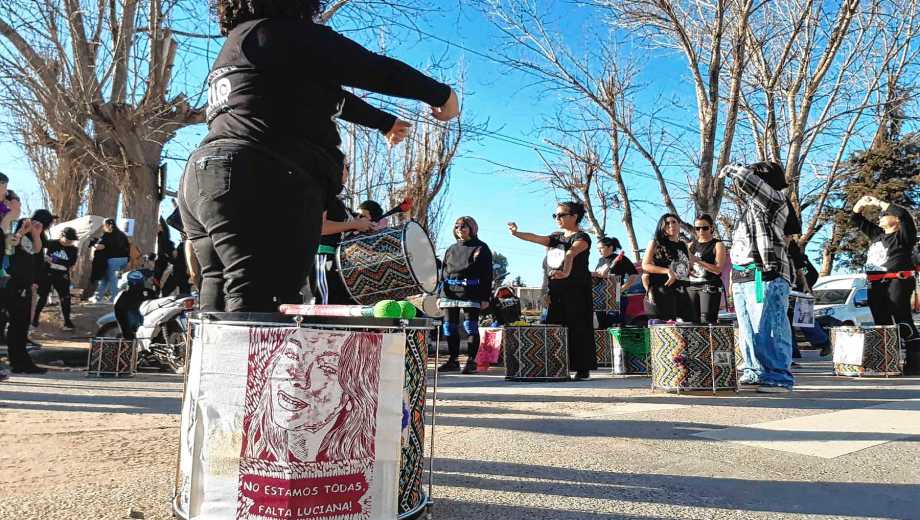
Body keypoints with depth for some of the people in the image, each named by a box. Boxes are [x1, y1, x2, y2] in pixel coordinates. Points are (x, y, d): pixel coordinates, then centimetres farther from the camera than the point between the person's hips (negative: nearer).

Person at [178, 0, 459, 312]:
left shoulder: (233, 46, 31)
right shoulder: (282, 33, 2)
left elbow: (323, 92, 39)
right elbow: (372, 69, 0)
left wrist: (384, 122, 48)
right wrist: (441, 94, 14)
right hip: (259, 184, -10)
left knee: (220, 318, 8)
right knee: (257, 310, -17)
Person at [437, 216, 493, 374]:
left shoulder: (481, 248, 4)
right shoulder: (451, 249, 19)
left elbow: (487, 274, -1)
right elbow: (443, 272, 20)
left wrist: (485, 298, -8)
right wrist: (440, 295, 14)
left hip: (471, 294, -5)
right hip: (450, 293, 5)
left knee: (470, 326, -6)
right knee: (449, 327, 5)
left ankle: (471, 361, 2)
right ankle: (453, 360, 14)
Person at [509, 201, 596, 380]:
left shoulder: (581, 237, -6)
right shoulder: (557, 237, 17)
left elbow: (571, 253, -29)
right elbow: (538, 238, -1)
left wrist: (567, 272, -48)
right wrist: (516, 233, -18)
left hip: (576, 289, -7)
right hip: (556, 289, 7)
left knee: (578, 328, -4)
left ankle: (583, 368, 4)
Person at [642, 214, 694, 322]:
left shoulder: (684, 246, 19)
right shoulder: (655, 243, 2)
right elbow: (645, 265, -5)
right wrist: (667, 271, -13)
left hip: (681, 292, 6)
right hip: (660, 291, -6)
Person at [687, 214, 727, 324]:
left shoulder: (718, 245, 3)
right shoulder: (691, 245, 18)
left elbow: (718, 269, -10)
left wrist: (697, 261, -16)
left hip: (710, 287, -5)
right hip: (691, 286, 5)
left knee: (706, 321, -14)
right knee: (692, 320, -2)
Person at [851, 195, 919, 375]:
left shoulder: (903, 235, 1)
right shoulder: (876, 234, 20)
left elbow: (904, 214, -17)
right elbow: (856, 219, 26)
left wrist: (879, 203, -11)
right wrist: (862, 203, 10)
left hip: (896, 284, -8)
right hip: (876, 286, 8)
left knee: (903, 323, -13)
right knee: (882, 325, 9)